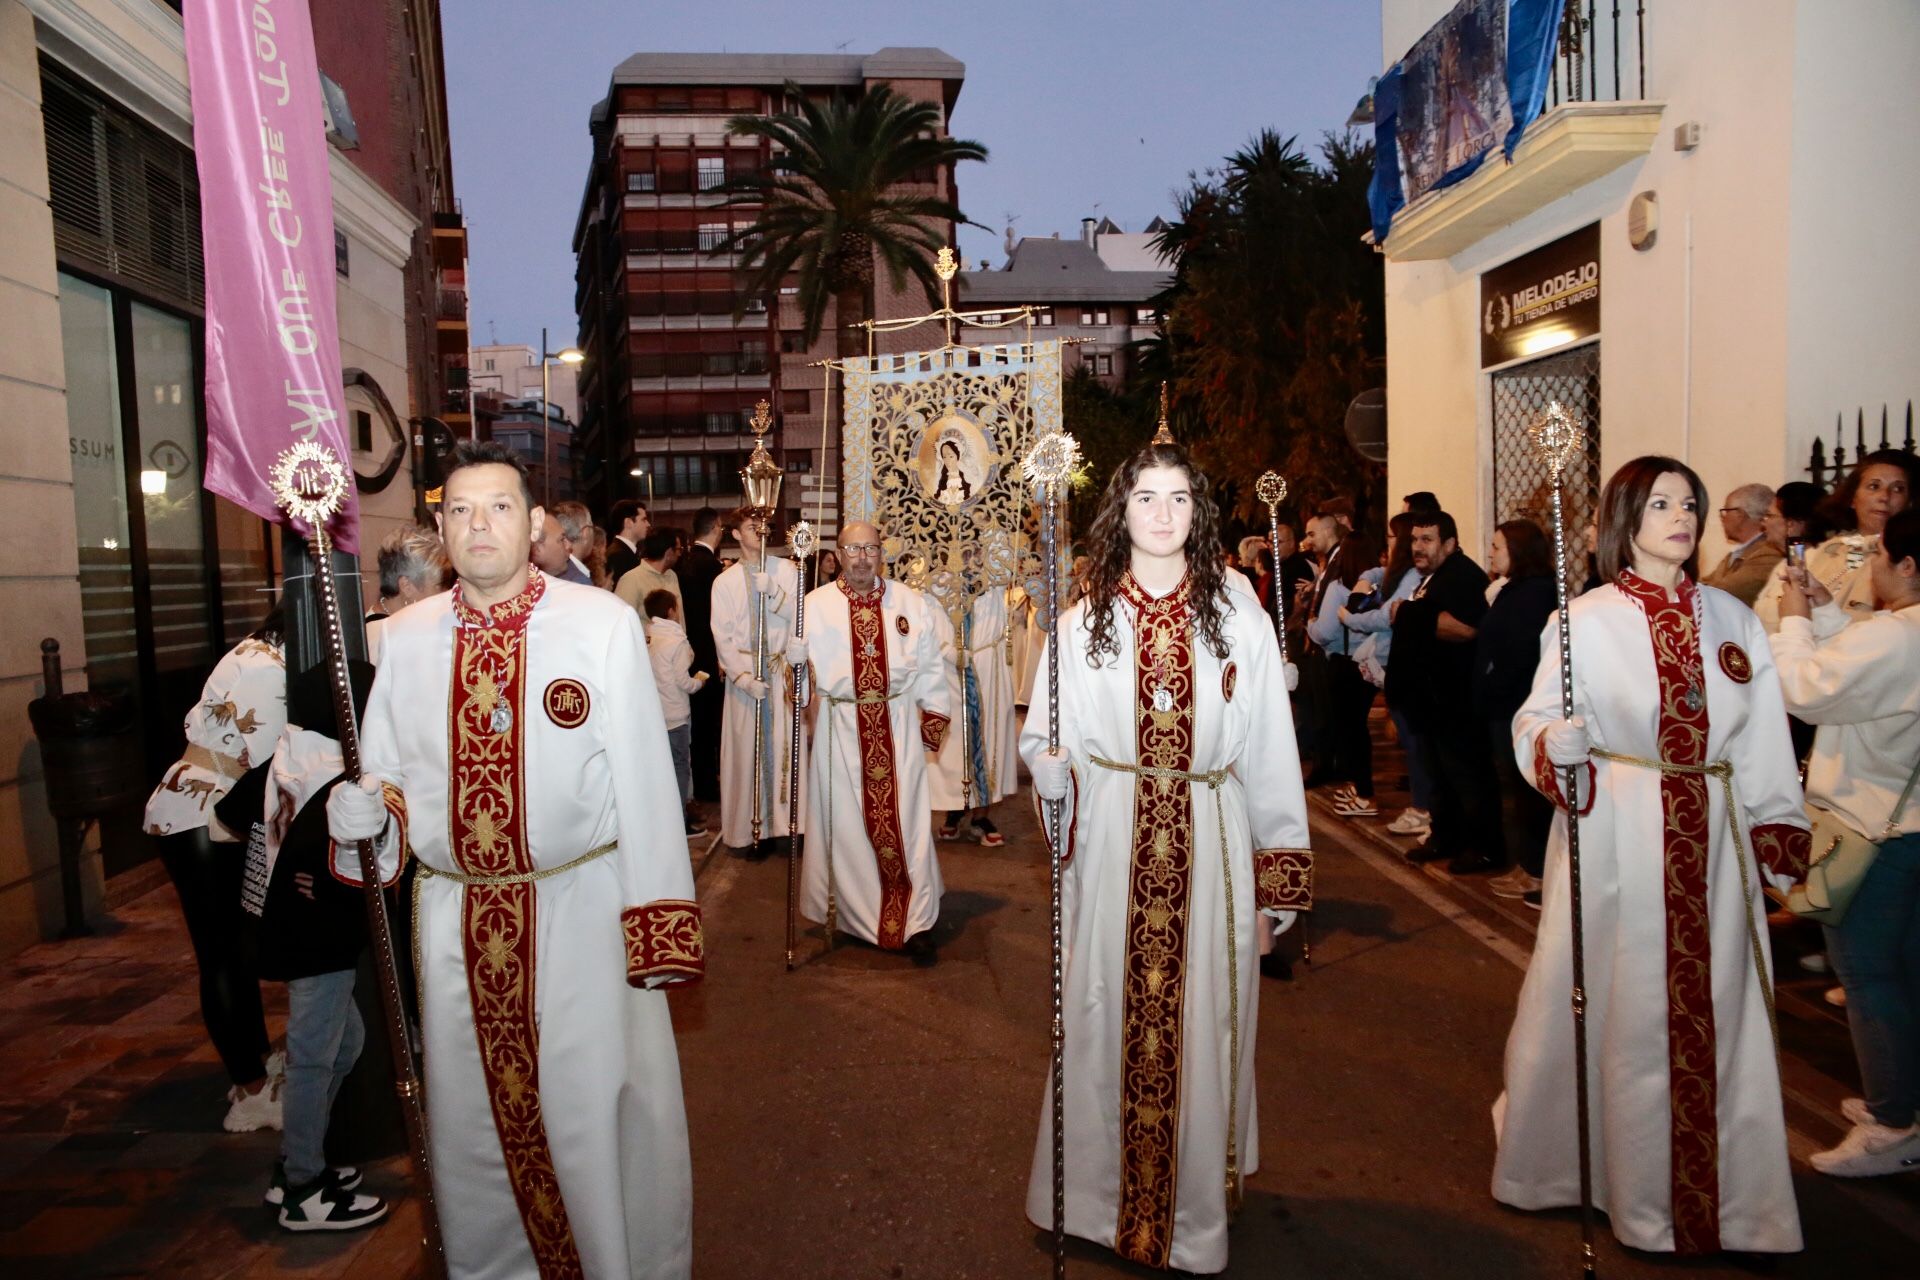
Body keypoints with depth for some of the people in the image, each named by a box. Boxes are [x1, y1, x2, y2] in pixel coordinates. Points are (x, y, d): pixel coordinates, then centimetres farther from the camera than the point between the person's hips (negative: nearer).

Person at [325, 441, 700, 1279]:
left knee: (596, 1112, 8)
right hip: (453, 920, 4)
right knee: (474, 1116, 18)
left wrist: (658, 925, -13)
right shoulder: (406, 637, 3)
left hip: (581, 910, -3)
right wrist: (363, 811, -12)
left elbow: (643, 780, -11)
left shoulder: (604, 624, -9)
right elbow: (388, 770, 11)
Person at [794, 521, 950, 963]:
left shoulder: (911, 603, 4)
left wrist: (934, 718, 4)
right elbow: (797, 656, -3)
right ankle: (854, 913, 22)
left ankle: (915, 922, 9)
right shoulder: (815, 604, 0)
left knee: (905, 821, 1)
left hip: (898, 725, 0)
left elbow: (929, 664, 7)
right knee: (845, 822, 7)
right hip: (840, 727, 0)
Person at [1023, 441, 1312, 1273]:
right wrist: (1053, 761, -17)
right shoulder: (1083, 623, 4)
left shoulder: (1239, 622, 1)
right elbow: (1046, 746, 6)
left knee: (1202, 1018, 7)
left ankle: (1196, 1208, 27)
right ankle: (1099, 1194, 28)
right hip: (1111, 845, 0)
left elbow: (1269, 755, 3)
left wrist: (1278, 870, 3)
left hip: (1209, 847, 0)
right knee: (1108, 1016, 7)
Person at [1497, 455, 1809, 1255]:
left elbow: (1764, 741, 9)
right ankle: (1632, 1188, 24)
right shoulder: (1586, 620, -2)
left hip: (1714, 839, 3)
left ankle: (1729, 1190, 24)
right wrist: (1555, 747, -26)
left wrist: (1780, 837, 6)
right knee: (1617, 1008, 5)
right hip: (1615, 837, -3)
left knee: (1714, 1008, 8)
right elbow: (1535, 724, -5)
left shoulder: (1733, 619, 8)